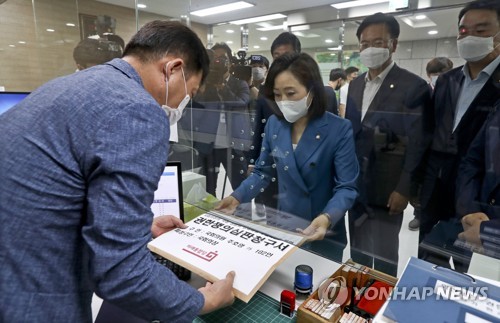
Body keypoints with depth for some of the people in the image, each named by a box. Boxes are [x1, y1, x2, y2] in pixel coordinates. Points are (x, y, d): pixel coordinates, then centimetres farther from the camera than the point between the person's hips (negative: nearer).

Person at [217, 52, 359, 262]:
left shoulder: (339, 130, -16)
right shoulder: (274, 124, -4)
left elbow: (346, 188, -17)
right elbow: (263, 172, 3)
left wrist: (327, 218, -34)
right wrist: (237, 197, -10)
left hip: (324, 235, -3)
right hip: (283, 228, 3)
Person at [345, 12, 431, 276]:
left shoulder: (413, 87, -11)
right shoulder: (355, 85, 9)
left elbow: (417, 144, -13)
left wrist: (404, 189, -15)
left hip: (386, 187, -6)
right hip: (355, 184, 6)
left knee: (384, 254, 8)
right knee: (357, 248, 20)